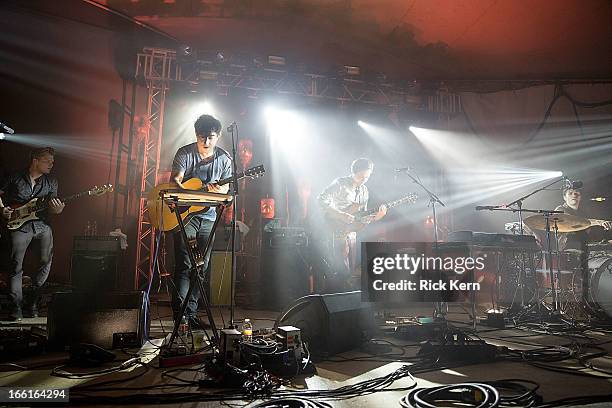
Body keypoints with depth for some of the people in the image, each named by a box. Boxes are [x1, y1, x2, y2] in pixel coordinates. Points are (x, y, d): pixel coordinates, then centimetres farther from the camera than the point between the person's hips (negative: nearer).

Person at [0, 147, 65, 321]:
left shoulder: (51, 181, 8)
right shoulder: (15, 178, 2)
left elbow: (51, 208, 7)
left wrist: (57, 209, -15)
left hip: (42, 224, 2)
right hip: (18, 225, -2)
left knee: (46, 261, -7)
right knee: (16, 266, -4)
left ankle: (33, 301, 9)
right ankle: (17, 307, 6)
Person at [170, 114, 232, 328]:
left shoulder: (224, 158, 4)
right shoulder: (185, 153, -4)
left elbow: (225, 188, 7)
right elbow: (175, 179, -13)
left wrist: (218, 189, -16)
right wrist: (178, 185, -36)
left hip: (208, 216, 4)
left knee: (202, 266, 7)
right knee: (184, 265, -8)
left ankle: (191, 311, 17)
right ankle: (180, 312, -1)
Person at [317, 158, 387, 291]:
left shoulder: (364, 192, 13)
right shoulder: (340, 184, -9)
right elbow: (321, 200, -19)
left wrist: (376, 216, -5)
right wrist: (341, 215, -23)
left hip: (351, 233, 7)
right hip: (336, 232, -7)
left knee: (349, 271, 11)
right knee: (342, 271, -11)